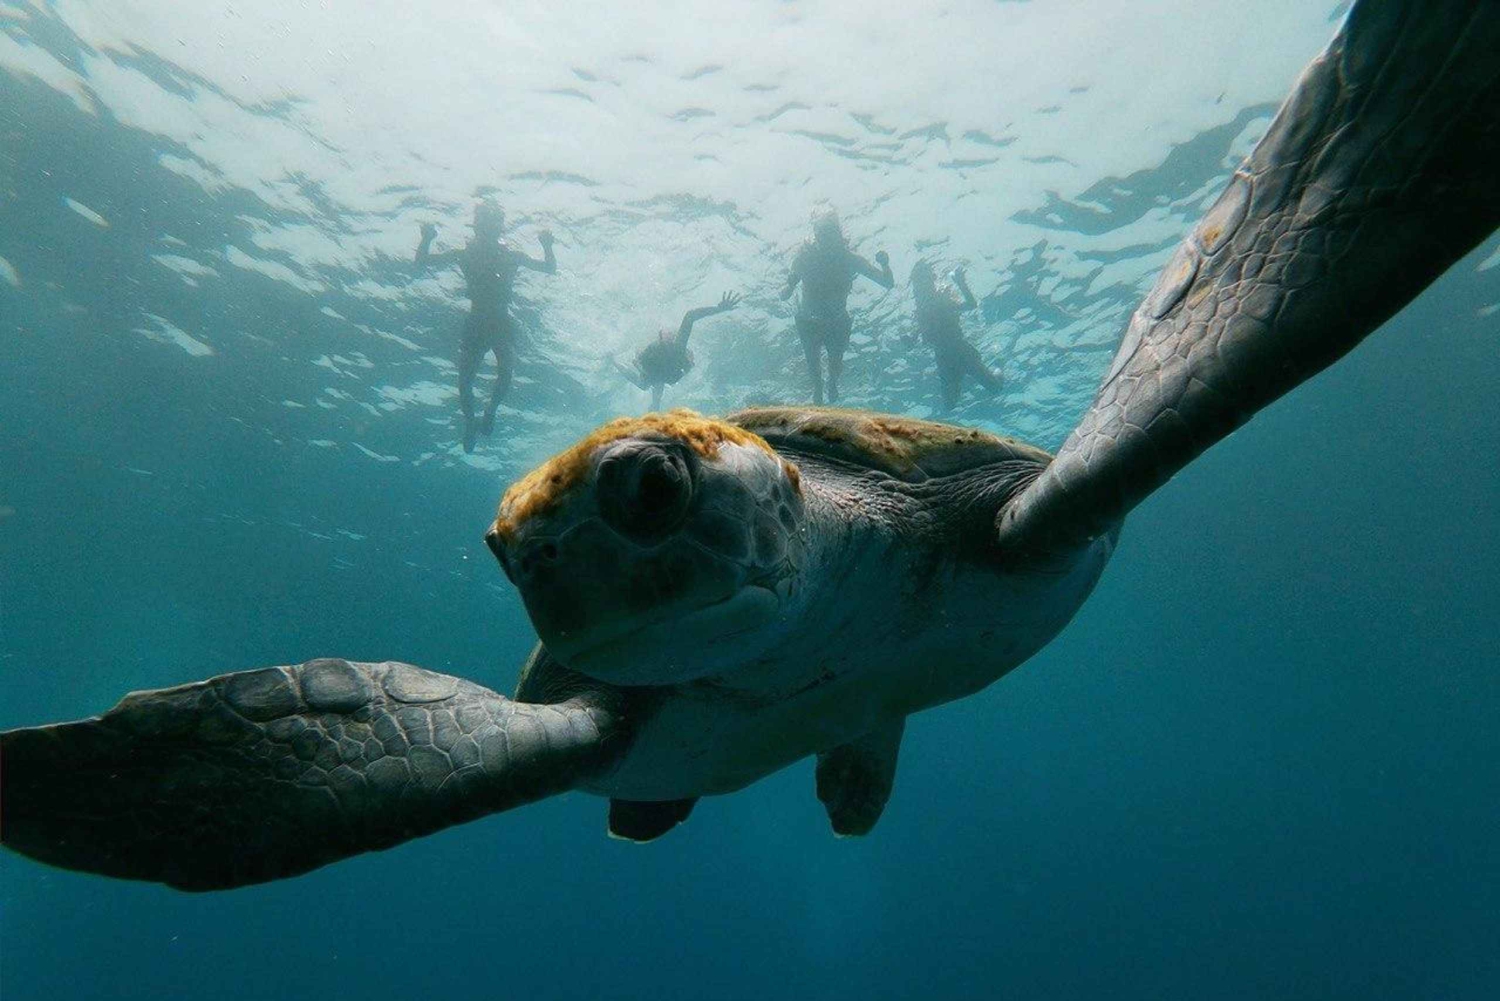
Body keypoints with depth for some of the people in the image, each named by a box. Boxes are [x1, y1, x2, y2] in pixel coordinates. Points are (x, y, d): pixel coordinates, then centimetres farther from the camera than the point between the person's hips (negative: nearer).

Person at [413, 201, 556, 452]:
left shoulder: (511, 256, 9)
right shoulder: (466, 255, 9)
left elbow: (550, 268, 10)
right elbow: (421, 263, 10)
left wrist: (547, 246, -6)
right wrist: (426, 240, -6)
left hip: (502, 323, -1)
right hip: (475, 324, 1)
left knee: (507, 371, -25)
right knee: (464, 380, -9)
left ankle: (490, 410, 2)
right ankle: (469, 422, 16)